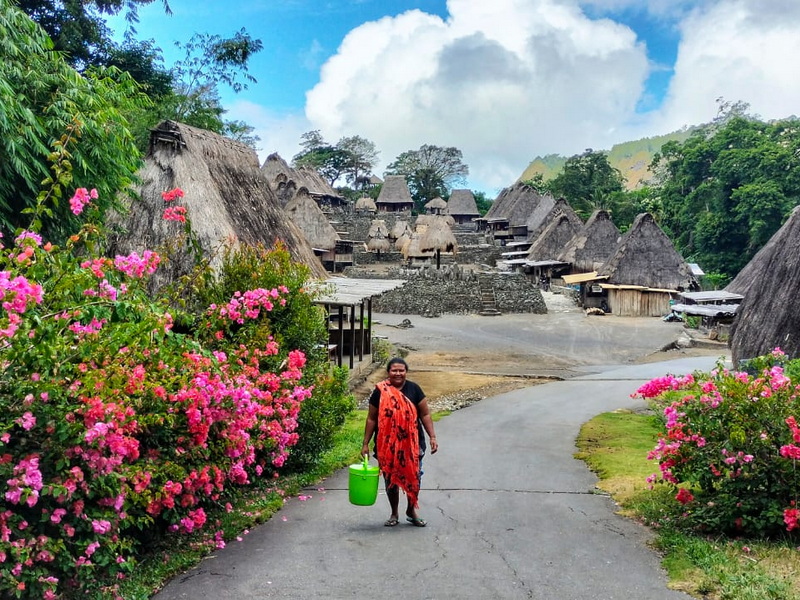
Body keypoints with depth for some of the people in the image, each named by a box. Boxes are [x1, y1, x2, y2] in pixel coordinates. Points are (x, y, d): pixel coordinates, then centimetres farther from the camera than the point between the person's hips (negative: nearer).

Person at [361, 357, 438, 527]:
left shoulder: (413, 389, -2)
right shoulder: (380, 391, -4)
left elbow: (425, 415, 2)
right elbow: (371, 419, 1)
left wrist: (432, 437, -6)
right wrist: (365, 443, 0)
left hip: (412, 443, 1)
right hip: (387, 445, 0)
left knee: (413, 477, 6)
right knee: (390, 478, 11)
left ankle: (411, 511, 29)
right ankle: (394, 514, 30)